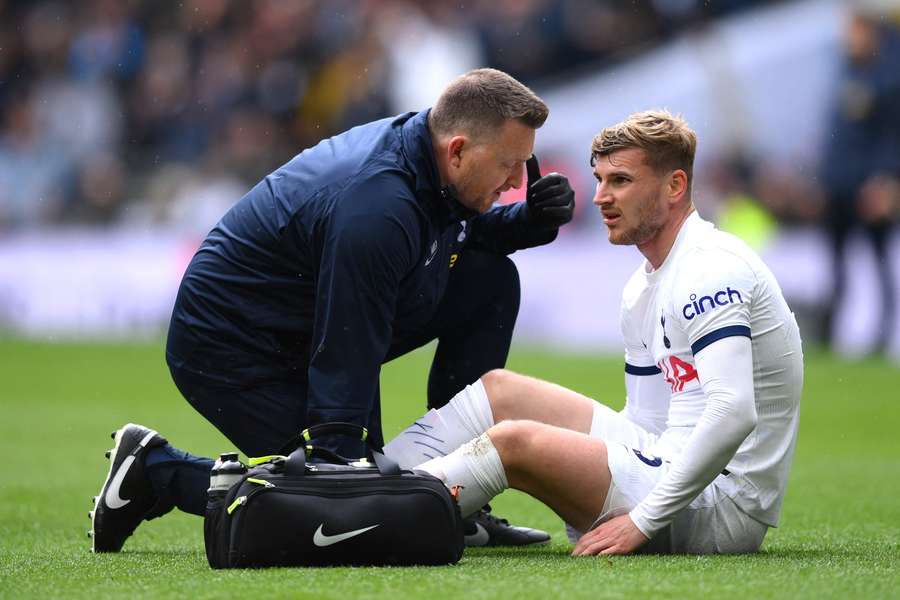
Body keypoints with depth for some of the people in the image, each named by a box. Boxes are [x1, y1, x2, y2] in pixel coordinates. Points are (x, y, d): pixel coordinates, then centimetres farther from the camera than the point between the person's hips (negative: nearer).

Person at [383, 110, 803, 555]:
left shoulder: (711, 270, -16)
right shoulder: (642, 288, 16)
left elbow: (733, 414, -28)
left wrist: (642, 521, -25)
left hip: (724, 502, -10)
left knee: (514, 441, -20)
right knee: (500, 389, 10)